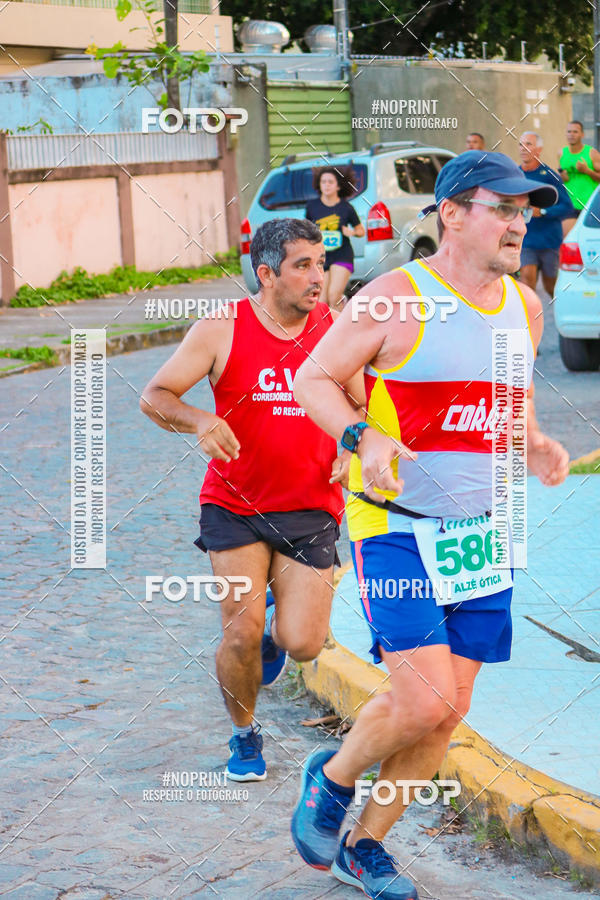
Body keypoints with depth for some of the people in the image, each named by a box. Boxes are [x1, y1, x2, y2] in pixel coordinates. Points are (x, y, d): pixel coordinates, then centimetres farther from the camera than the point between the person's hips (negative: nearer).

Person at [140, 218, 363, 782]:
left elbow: (358, 407, 14)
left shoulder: (335, 330, -1)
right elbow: (154, 397, -5)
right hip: (236, 507, -1)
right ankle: (244, 737, 18)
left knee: (302, 644, -7)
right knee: (242, 635, -10)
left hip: (311, 510, 2)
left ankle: (276, 630, 32)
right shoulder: (223, 329, -8)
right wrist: (199, 422, -25)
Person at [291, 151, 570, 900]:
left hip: (480, 530, 6)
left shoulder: (524, 307, 7)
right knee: (425, 703, -15)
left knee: (449, 710, 7)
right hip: (397, 529, -6)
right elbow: (312, 379, -7)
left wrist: (536, 446, 0)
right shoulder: (395, 298, -13)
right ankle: (333, 777, 16)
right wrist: (362, 439, -25)